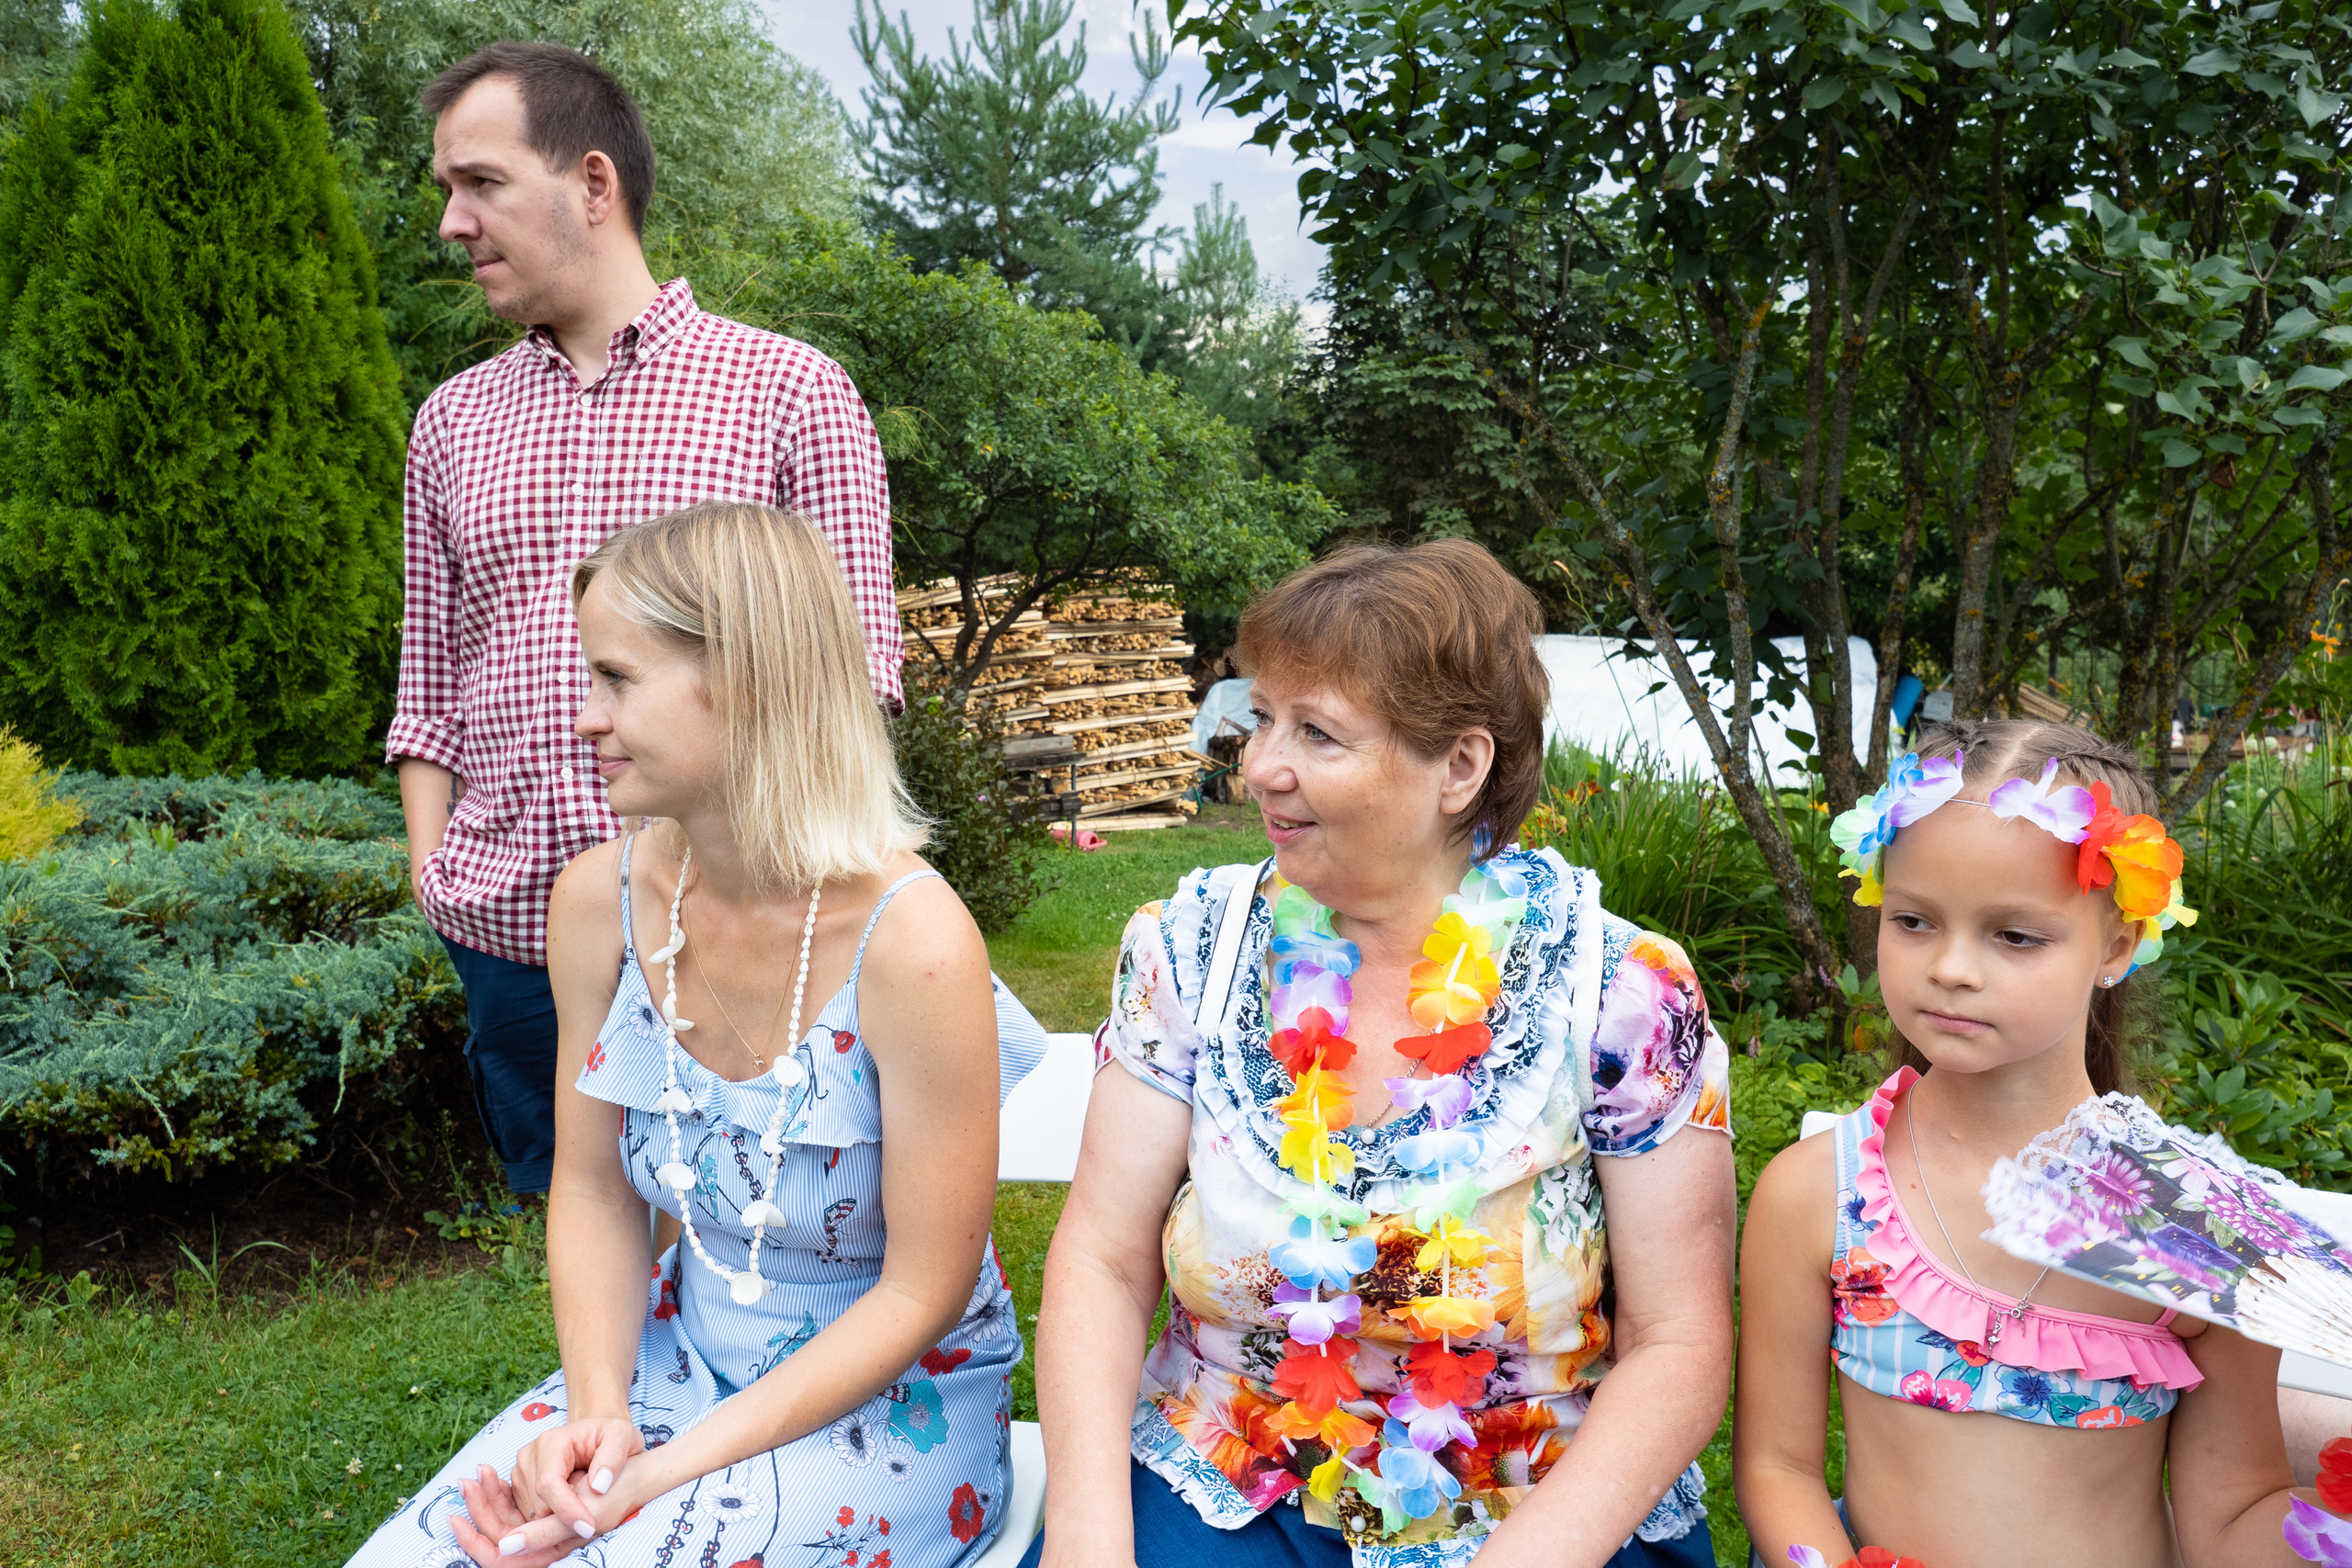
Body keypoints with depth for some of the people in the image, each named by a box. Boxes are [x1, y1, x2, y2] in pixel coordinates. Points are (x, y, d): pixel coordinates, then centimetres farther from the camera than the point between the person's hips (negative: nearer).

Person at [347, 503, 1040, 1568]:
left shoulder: (910, 940, -24)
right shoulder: (599, 900, -7)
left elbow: (922, 1293, -17)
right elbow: (593, 1190, 3)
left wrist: (674, 1469, -19)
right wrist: (596, 1407, -12)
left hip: (889, 1404, -4)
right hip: (679, 1354, 5)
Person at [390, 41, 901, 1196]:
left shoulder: (790, 391, 1)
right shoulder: (452, 421, 14)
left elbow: (856, 667, -1)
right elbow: (430, 690, 17)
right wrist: (429, 872, 6)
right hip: (503, 934, 4)